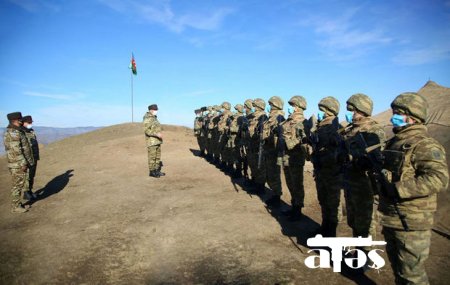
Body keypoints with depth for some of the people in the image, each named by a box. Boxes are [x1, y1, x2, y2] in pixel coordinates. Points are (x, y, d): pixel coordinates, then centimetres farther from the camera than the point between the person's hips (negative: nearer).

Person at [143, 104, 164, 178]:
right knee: (152, 157, -4)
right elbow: (146, 130, -23)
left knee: (158, 156, 11)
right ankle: (152, 172, 3)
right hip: (151, 141, -9)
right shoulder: (147, 119, -14)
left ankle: (157, 170, 18)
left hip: (157, 141, 9)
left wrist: (159, 135, 17)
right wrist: (157, 134, -27)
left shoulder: (154, 118, 15)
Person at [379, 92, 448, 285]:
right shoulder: (394, 142, 11)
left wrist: (399, 188, -29)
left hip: (411, 222, -8)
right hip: (391, 218, 9)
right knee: (397, 266, 23)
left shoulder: (424, 145, -17)